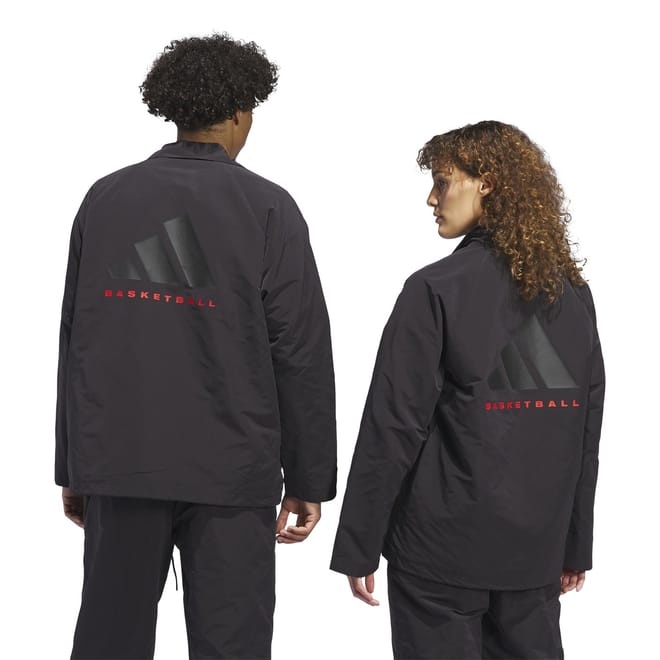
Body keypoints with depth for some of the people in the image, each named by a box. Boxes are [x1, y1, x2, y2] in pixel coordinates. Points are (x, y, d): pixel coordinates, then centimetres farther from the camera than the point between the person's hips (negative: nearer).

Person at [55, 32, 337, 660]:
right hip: (230, 468, -3)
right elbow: (300, 354, -6)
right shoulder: (266, 207, -4)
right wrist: (309, 478, 1)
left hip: (117, 462, 3)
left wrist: (71, 465, 14)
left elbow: (76, 341, 7)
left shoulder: (105, 198, 4)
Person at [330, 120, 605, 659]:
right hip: (537, 544, 5)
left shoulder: (437, 290, -13)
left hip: (444, 544, -5)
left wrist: (358, 546, -6)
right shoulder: (573, 294, 4)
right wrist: (576, 546, 16)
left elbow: (394, 426, -13)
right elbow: (587, 431, 8)